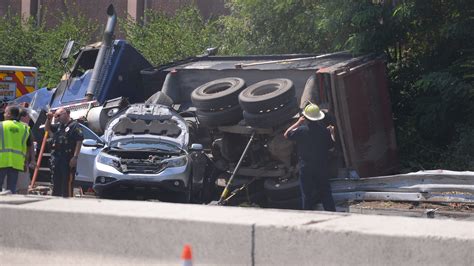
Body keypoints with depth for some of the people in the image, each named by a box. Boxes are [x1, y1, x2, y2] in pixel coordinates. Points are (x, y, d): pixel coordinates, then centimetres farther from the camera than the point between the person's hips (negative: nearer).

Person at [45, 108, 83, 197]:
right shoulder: (59, 126, 19)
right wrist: (49, 119, 15)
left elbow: (79, 141, -14)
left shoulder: (74, 125, -7)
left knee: (67, 183, -9)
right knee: (56, 183, 13)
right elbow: (47, 128, 35)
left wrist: (75, 157, -20)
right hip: (56, 158, 8)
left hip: (68, 159, -8)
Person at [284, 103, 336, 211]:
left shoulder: (301, 130, -14)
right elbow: (330, 145, 4)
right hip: (322, 167, 2)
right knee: (325, 192, 12)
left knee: (306, 193, 7)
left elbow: (286, 135, 1)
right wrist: (331, 133, 21)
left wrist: (298, 123, 9)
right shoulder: (324, 130, -7)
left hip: (306, 167, -2)